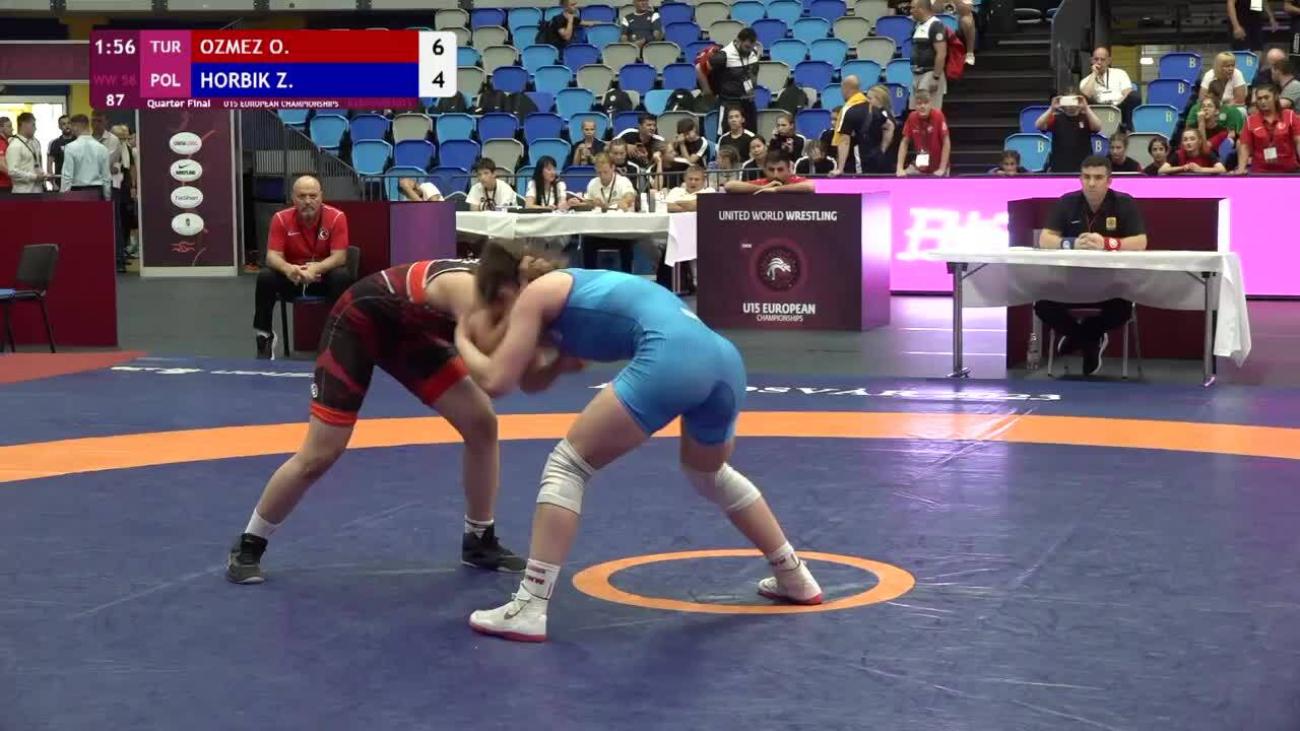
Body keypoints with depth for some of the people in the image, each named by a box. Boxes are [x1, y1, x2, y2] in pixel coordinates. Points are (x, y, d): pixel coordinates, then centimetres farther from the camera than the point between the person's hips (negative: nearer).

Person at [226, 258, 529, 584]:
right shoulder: (471, 291, -36)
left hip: (409, 328, 8)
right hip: (359, 319, -8)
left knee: (482, 424, -1)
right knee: (318, 457, -6)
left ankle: (480, 541, 14)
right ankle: (248, 545, 15)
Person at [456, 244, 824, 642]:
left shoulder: (537, 293, 13)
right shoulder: (580, 285, 36)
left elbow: (497, 380, 12)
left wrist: (463, 341, 28)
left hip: (671, 359, -8)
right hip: (724, 360, 8)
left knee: (567, 465, 5)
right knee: (710, 474, 35)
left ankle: (529, 609, 0)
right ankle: (795, 579, 43)